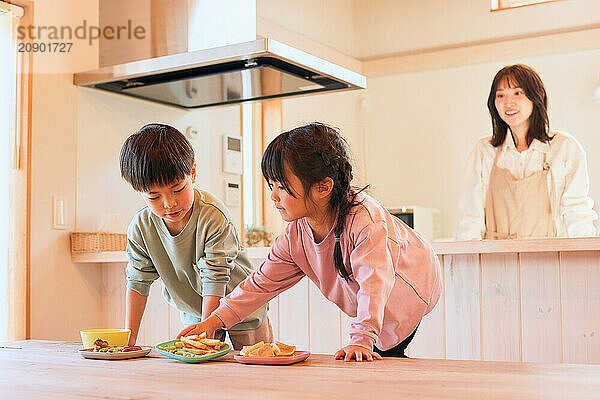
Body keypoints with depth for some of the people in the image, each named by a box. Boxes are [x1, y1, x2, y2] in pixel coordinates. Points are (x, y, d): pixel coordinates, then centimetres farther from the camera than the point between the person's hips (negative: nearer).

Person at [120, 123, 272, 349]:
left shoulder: (214, 217, -29)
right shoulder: (141, 228, -15)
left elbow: (215, 279, -27)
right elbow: (138, 282, -6)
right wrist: (129, 338, -8)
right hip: (193, 314, 4)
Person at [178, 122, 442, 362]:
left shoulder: (363, 218, -37)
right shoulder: (295, 237, -16)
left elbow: (374, 282, -43)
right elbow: (263, 283, -10)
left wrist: (361, 339, -53)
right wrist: (215, 320, -18)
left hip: (411, 288, -6)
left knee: (385, 353, -15)